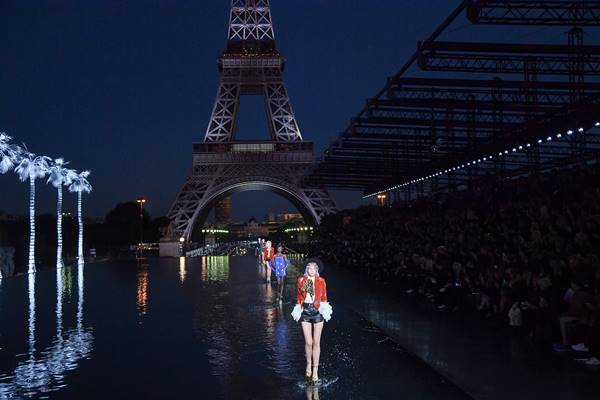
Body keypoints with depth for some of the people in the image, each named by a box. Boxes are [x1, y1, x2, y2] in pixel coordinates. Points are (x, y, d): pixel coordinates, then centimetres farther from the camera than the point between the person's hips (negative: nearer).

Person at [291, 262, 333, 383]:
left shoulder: (321, 281, 3)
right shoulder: (301, 280, 5)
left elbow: (324, 297, 9)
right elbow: (298, 297, 11)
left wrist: (324, 308, -2)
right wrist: (298, 311, 7)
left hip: (318, 311, 0)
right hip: (305, 311, 0)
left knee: (316, 342, 2)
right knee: (308, 342, -2)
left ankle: (315, 370, 10)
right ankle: (308, 364, 23)